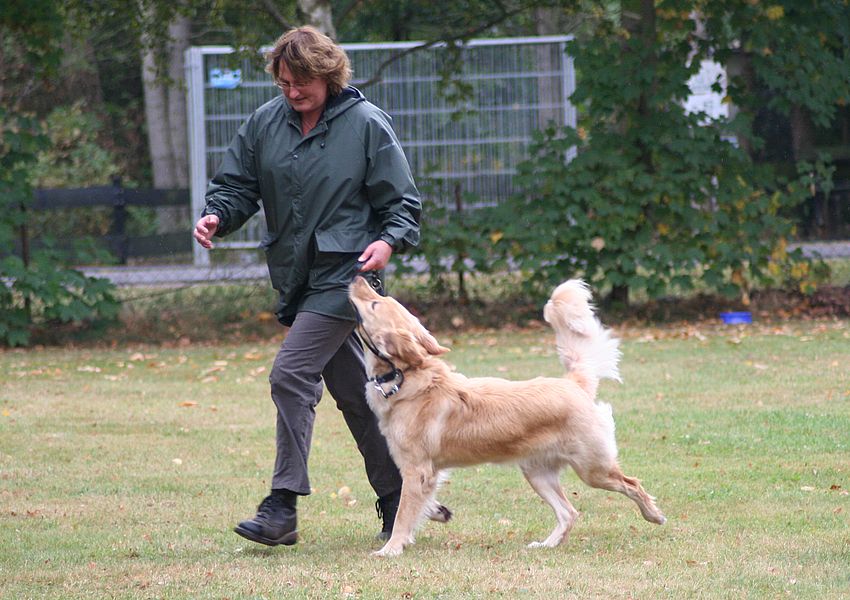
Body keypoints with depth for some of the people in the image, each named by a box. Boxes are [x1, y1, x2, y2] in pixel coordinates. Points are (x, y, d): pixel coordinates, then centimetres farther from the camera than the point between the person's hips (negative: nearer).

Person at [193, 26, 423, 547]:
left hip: (342, 273, -7)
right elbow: (238, 183, 11)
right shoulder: (266, 122, 7)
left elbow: (403, 199, -3)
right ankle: (397, 499, 23)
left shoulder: (367, 124, -7)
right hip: (297, 277, 7)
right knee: (351, 389, 13)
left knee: (291, 374, -17)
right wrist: (217, 217, -10)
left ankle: (283, 508, -16)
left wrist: (389, 241, -21)